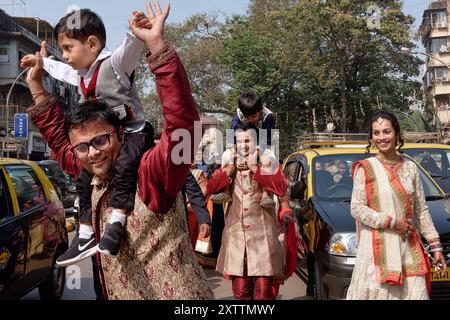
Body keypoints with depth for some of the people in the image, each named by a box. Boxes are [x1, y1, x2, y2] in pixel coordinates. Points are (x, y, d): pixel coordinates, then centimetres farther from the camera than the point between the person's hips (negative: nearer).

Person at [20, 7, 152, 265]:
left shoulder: (115, 63, -15)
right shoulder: (81, 75, 13)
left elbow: (132, 47, -37)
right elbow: (62, 71, 37)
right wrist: (43, 61, 49)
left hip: (132, 133, -9)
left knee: (124, 165, -38)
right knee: (84, 179, 5)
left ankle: (116, 224, -37)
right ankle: (85, 238, 12)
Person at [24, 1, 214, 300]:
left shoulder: (150, 172, -20)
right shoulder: (96, 176, 2)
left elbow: (183, 121, -35)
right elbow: (61, 143, 21)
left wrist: (157, 45, -38)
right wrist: (37, 88, 16)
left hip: (176, 296, -7)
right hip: (120, 294, 8)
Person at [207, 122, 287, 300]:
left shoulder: (268, 162, 3)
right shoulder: (229, 164, 15)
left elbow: (281, 189, -14)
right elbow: (210, 189, 2)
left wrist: (255, 169, -12)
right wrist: (230, 169, -8)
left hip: (262, 236, -3)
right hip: (235, 236, 3)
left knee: (263, 289, -6)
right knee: (240, 290, 6)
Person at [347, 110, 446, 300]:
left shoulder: (410, 167, 9)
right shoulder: (366, 168, -2)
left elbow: (422, 211, 12)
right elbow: (357, 208, -8)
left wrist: (435, 246, 9)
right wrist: (392, 223, -13)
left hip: (409, 248, 4)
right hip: (378, 248, -3)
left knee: (415, 293, 1)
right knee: (379, 293, -3)